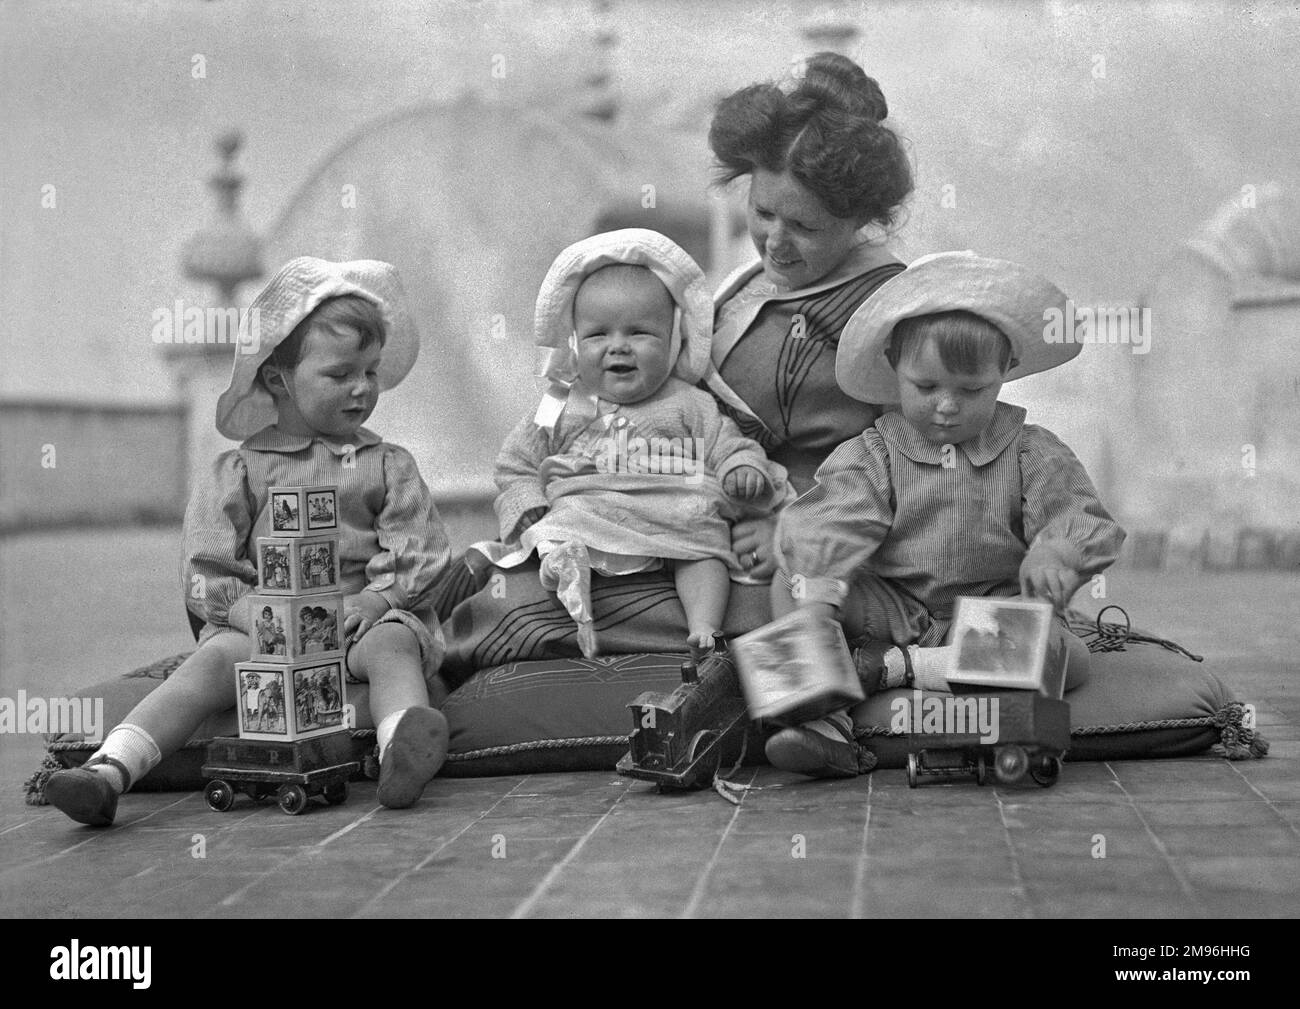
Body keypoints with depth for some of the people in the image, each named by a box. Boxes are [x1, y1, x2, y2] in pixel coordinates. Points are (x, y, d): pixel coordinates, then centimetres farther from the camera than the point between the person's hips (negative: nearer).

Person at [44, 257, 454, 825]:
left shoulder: (389, 466, 13)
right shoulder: (242, 471, 10)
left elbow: (419, 555, 4)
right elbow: (208, 573, 4)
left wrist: (374, 598, -15)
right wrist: (256, 612, -14)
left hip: (366, 616, 0)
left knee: (392, 644, -33)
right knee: (215, 659, -27)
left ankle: (399, 754, -61)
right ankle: (110, 769, -41)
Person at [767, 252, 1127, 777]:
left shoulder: (1032, 453, 4)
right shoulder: (868, 456, 0)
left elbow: (1078, 517, -7)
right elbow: (830, 525, -15)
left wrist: (1053, 555, -32)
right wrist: (818, 596, -34)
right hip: (888, 610, 0)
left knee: (1066, 654, -30)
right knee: (789, 584, -22)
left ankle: (889, 666, -31)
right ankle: (825, 723, -38)